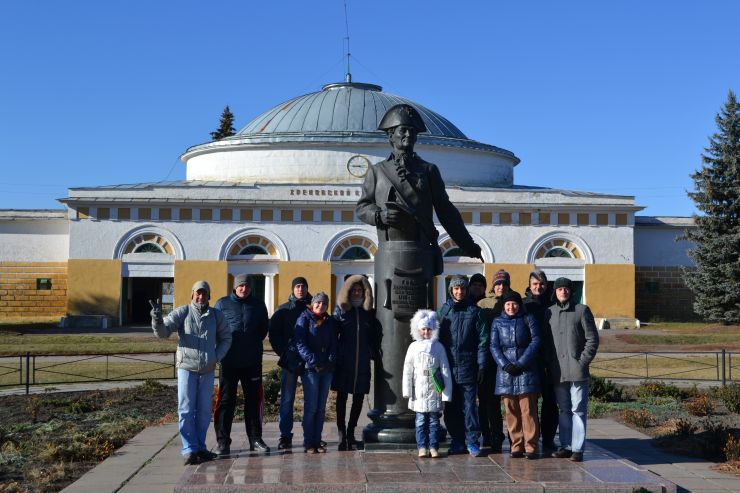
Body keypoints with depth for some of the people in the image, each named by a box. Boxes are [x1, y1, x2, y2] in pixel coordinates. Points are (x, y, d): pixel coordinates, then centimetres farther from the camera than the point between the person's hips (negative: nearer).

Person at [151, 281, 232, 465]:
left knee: (204, 411, 10)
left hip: (207, 370, 3)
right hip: (186, 367, -3)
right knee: (186, 410, -3)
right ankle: (189, 450, 2)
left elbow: (226, 338, 16)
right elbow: (163, 332, -11)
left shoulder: (216, 315, 5)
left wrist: (217, 356, 2)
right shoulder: (182, 312, -4)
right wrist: (157, 320, -31)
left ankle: (199, 447, 21)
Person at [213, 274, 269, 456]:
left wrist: (253, 343, 5)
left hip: (253, 362, 2)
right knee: (225, 401, -1)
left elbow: (264, 329, 15)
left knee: (254, 401, 8)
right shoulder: (222, 304, 2)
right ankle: (223, 441, 5)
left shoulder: (258, 305, 8)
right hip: (229, 361, -2)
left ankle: (255, 439, 17)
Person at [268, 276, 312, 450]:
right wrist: (283, 353, -4)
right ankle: (285, 436, 5)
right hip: (290, 361, -1)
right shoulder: (283, 310, 7)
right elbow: (273, 333, 6)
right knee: (287, 398, 0)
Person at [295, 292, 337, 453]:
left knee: (321, 407, 7)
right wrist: (312, 360, -18)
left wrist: (331, 359, -6)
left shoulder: (330, 321, 14)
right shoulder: (304, 319, 0)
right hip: (311, 368, -5)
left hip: (327, 368, 5)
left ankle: (317, 441, 13)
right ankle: (308, 443, -1)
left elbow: (334, 343, 12)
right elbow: (300, 342, -8)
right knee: (311, 406, -6)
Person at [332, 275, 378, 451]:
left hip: (363, 362, 2)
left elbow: (374, 337, 14)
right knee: (342, 396, 0)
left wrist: (373, 353, 2)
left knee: (359, 397, 6)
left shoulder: (369, 312, 9)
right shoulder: (341, 309, 3)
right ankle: (341, 433, 4)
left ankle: (351, 431, 18)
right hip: (343, 362, -2)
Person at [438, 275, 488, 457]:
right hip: (448, 365, 3)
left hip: (468, 365, -2)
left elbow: (482, 339, 1)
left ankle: (472, 440, 6)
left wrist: (481, 365, -5)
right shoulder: (444, 310, 8)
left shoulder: (474, 311, 3)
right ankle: (456, 440, 17)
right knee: (451, 406, 7)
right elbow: (438, 336, 9)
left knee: (469, 405, -3)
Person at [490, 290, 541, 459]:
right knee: (511, 412, 3)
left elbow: (535, 342, -1)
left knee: (528, 410, -6)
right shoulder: (497, 322, 11)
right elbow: (494, 346, 6)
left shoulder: (528, 319, 6)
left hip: (526, 371, -2)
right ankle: (516, 446, 10)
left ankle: (530, 447, -1)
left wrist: (521, 363, -10)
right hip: (505, 371, 2)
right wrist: (505, 365, -9)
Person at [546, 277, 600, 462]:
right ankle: (565, 446, 18)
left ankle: (577, 448, 2)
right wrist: (549, 364, 6)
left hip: (577, 370, -4)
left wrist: (583, 361, -8)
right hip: (557, 371, 4)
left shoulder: (582, 310, 1)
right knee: (564, 410, 11)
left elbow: (592, 338, -1)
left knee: (578, 409, -2)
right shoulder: (549, 312, 11)